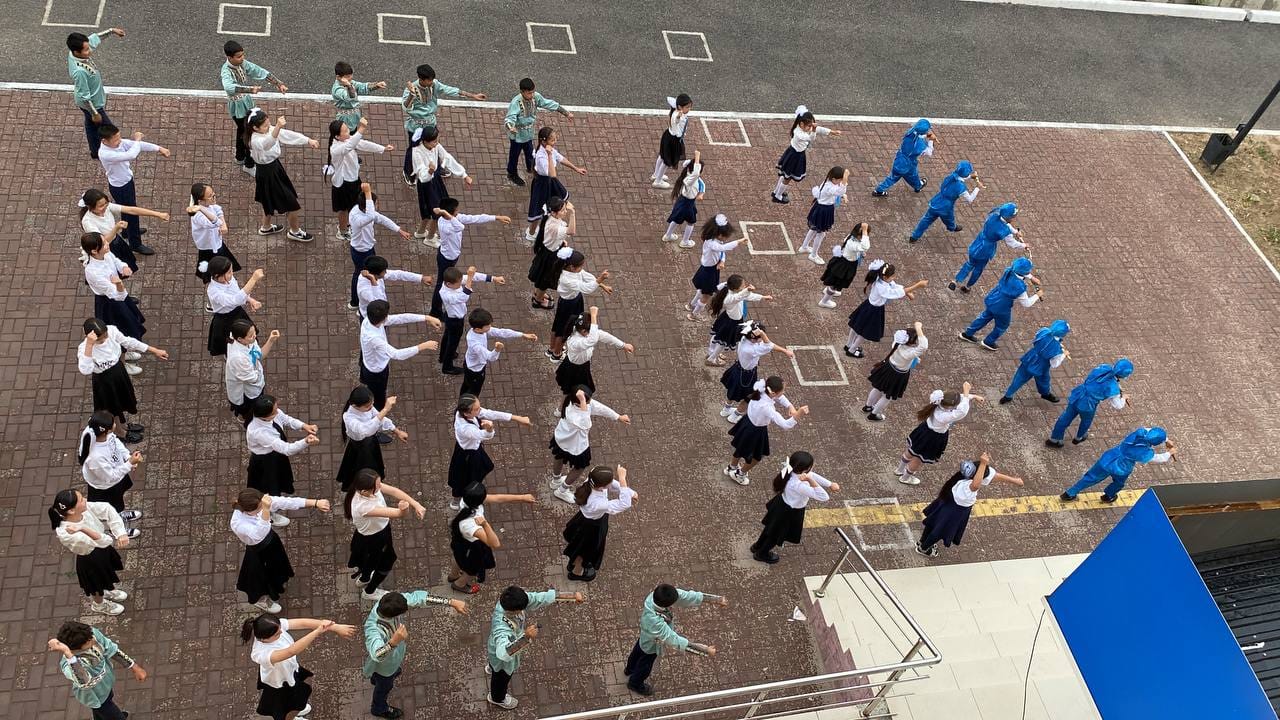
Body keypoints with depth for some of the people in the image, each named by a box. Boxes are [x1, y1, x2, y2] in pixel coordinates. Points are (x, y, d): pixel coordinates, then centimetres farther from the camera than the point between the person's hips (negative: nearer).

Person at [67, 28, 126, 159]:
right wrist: (95, 113, -20)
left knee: (91, 125, 28)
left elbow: (94, 37, 2)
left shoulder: (75, 51, -18)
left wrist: (111, 30, 6)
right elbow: (84, 96, -31)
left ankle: (95, 152, 51)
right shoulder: (80, 71, -42)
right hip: (92, 104, -9)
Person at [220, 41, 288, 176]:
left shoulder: (243, 63, -11)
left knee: (242, 131, 26)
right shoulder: (226, 71, -32)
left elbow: (262, 72, -10)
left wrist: (279, 84, -21)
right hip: (238, 106, -8)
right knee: (248, 134, 5)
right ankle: (249, 165, 25)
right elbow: (228, 87, -53)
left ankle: (240, 158, 48)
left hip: (247, 102, 8)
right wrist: (250, 89, -62)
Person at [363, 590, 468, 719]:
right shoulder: (373, 629, -49)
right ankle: (379, 708, 61)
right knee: (385, 685, 27)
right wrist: (394, 641, -83)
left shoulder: (391, 603, -34)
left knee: (394, 671, 39)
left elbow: (419, 597, -31)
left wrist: (452, 602, -34)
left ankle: (376, 678, 73)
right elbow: (377, 655, -64)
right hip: (384, 665, -5)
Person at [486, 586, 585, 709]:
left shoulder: (514, 600, -33)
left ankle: (492, 668, 76)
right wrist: (526, 637, -78)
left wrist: (573, 596, -34)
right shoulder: (502, 628, -51)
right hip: (502, 659, -6)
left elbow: (542, 597, -29)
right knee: (502, 676, 29)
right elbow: (504, 653, -67)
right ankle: (497, 698, 62)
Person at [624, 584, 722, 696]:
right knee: (645, 667, 28)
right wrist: (706, 650, -43)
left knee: (638, 652, 36)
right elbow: (676, 641, -47)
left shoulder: (660, 595, -34)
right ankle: (635, 684, 60)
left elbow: (687, 596, -28)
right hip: (651, 646, -6)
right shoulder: (655, 622, -52)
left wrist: (716, 599, -25)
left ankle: (630, 669, 68)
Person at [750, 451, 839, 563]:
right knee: (777, 533, 23)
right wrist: (810, 481, -49)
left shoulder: (793, 471, -21)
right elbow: (824, 497, -44)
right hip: (789, 513, -7)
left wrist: (830, 484, 4)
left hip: (782, 503, 7)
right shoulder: (798, 485, -44)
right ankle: (762, 554, 50)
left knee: (772, 528, 33)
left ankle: (758, 546, 59)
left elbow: (812, 475, -3)